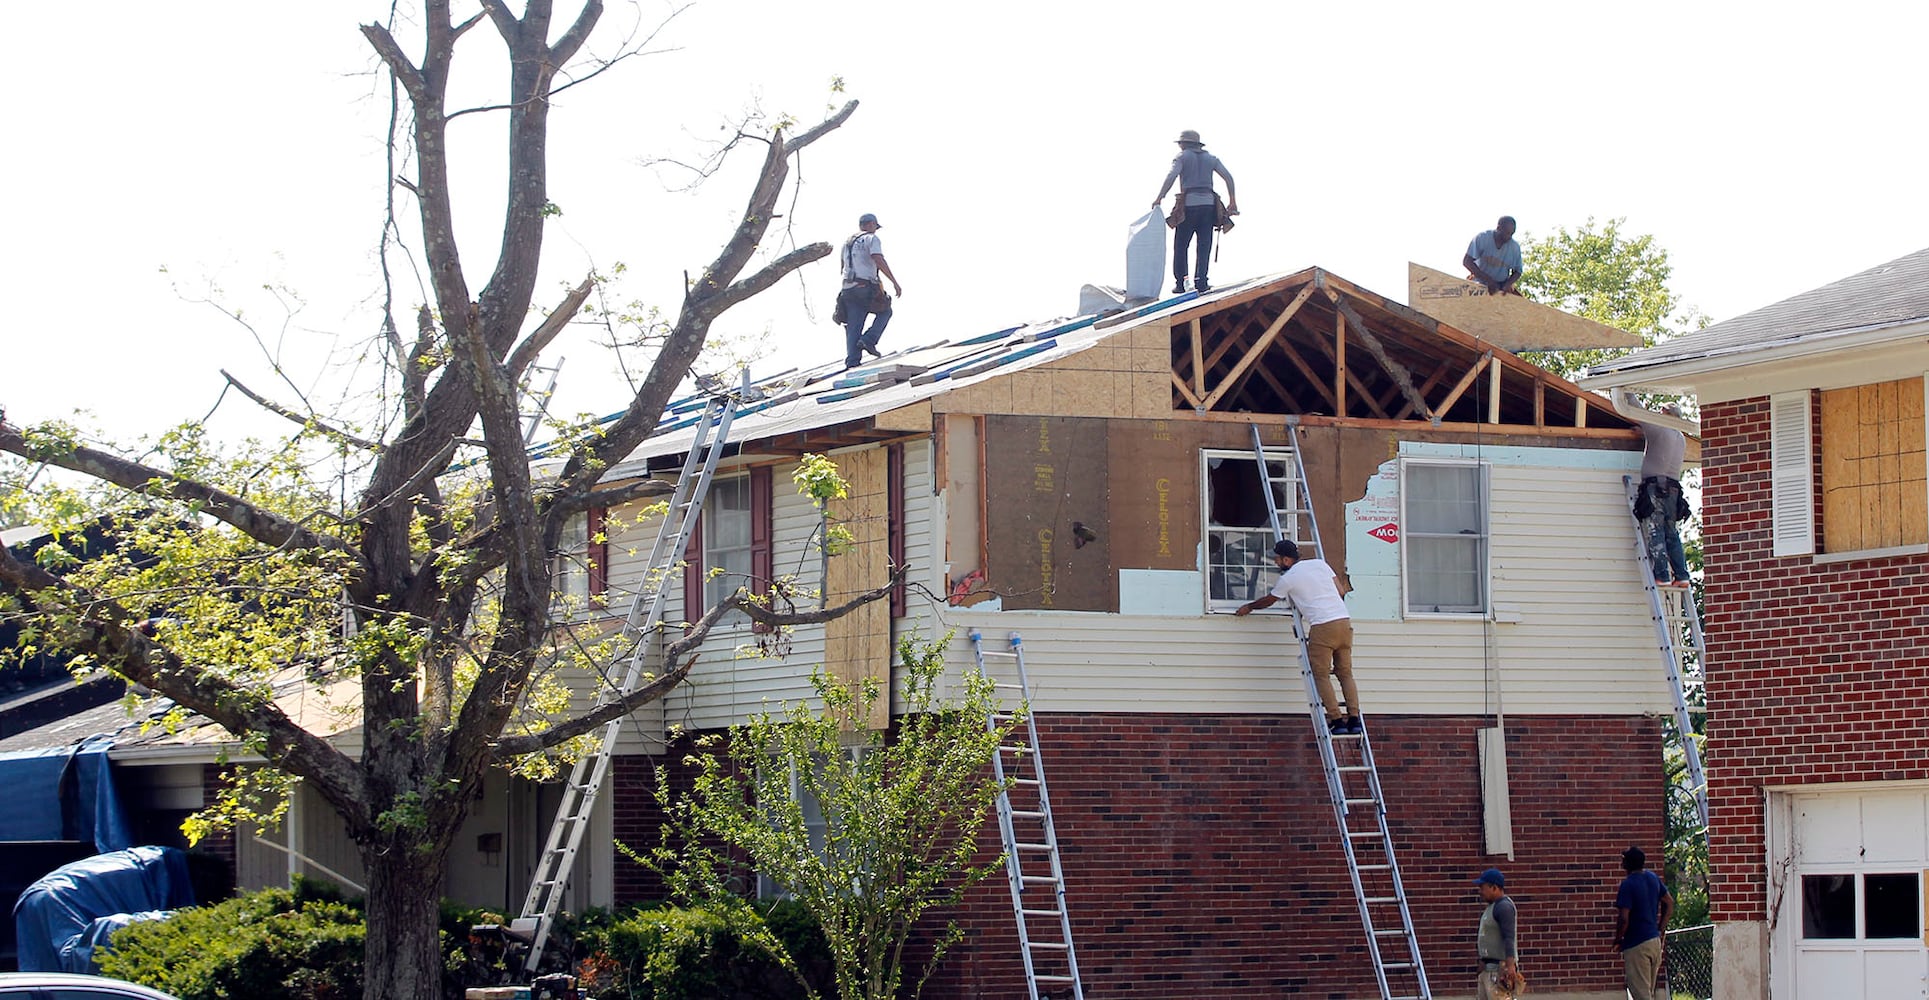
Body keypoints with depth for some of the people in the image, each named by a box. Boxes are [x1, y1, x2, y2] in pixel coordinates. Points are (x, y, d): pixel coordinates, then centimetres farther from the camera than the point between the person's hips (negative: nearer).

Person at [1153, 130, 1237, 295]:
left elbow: (1171, 176, -11)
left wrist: (1159, 198, -12)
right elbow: (1228, 177, 9)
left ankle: (1180, 282, 1)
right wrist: (1232, 201, 11)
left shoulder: (1182, 156, 6)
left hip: (1189, 203, -3)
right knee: (1204, 246, 3)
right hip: (1208, 203, 3)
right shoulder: (1210, 158, 17)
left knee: (1180, 245, 5)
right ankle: (1200, 280, -8)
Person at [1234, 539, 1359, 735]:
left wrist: (1249, 607, 37)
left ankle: (1336, 721, -7)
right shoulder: (1320, 564, 17)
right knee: (1345, 673, 9)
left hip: (1322, 626, -6)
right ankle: (1354, 720, 1)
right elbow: (1341, 591, 18)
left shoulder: (1288, 579, 4)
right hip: (1344, 621, 6)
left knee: (1321, 676, 1)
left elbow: (1268, 601, 19)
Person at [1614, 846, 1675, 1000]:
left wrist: (1618, 941, -6)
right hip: (1655, 941, 8)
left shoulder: (1628, 885, -17)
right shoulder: (1653, 878, 7)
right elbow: (1670, 903, 16)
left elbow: (1623, 919, -22)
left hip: (1636, 945, -8)